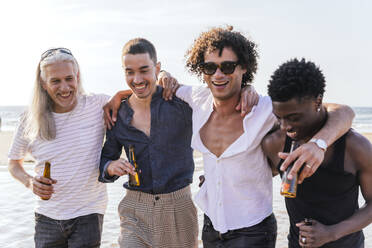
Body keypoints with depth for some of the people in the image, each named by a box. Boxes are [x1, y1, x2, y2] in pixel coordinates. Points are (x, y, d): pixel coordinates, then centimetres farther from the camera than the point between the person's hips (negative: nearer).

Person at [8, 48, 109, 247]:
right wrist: (30, 182, -9)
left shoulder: (99, 105, -7)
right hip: (47, 218, 2)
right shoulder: (30, 120, -2)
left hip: (88, 216, -2)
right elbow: (14, 163, 11)